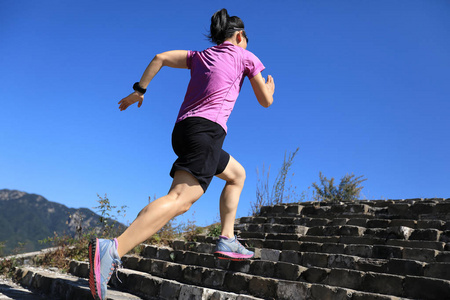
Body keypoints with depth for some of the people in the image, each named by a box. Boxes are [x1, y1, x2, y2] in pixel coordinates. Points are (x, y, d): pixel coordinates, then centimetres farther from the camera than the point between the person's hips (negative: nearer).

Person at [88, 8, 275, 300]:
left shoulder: (199, 56, 26)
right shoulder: (246, 56, 13)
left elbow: (160, 57, 14)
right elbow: (266, 101, 16)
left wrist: (139, 90, 18)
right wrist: (270, 87, 38)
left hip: (184, 128, 8)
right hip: (207, 129, -8)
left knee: (238, 174, 26)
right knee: (179, 199, -24)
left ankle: (227, 240, 17)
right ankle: (112, 249, -41)